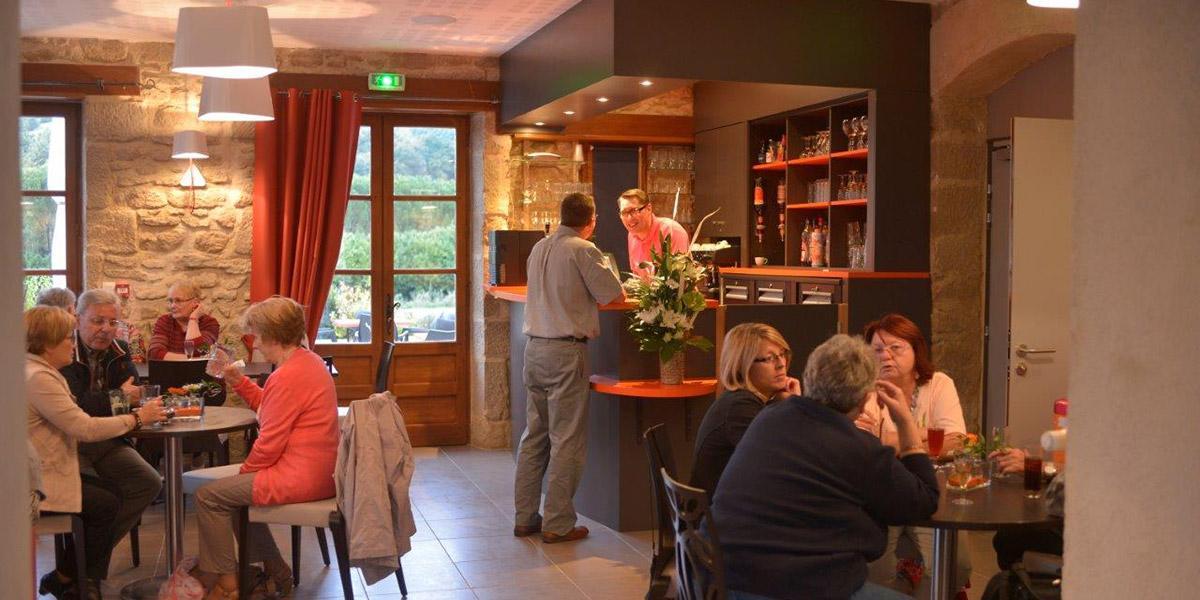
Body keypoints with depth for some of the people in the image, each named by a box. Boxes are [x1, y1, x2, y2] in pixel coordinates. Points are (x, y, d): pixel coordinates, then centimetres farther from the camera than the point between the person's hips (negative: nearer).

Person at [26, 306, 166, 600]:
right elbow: (84, 428, -24)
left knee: (112, 492, 8)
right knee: (107, 504, -4)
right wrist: (137, 418, -14)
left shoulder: (41, 372, 13)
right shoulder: (37, 378, -21)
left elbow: (73, 420, 7)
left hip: (42, 469, 10)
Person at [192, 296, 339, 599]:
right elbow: (270, 407, 21)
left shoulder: (287, 377, -22)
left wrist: (244, 471, -2)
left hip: (301, 478, -11)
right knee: (234, 490, 26)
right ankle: (274, 571, 28)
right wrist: (238, 381, 12)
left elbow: (269, 445, -19)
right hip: (318, 470, 11)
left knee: (208, 495, -1)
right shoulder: (309, 361, 10)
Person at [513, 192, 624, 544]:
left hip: (534, 347, 7)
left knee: (534, 435, 13)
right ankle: (557, 524, 2)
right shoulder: (583, 251, -10)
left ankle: (525, 517, 19)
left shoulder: (539, 248, 12)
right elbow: (614, 296, -6)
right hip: (566, 350, -7)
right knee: (567, 439, -1)